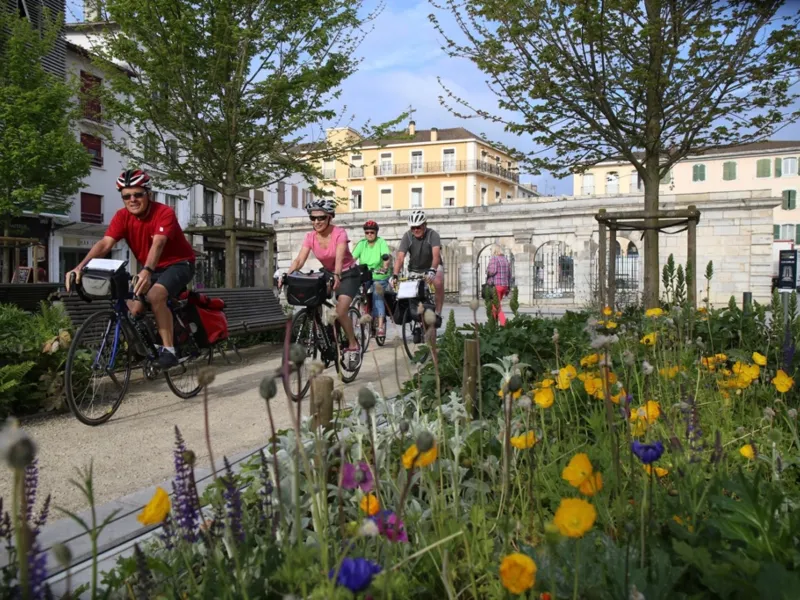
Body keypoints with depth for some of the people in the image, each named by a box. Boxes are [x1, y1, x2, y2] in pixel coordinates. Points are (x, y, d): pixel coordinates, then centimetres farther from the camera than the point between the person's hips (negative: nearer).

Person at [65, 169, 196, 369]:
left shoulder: (164, 213, -24)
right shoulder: (122, 216, -9)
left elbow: (158, 244, -40)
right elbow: (105, 243, -22)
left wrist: (146, 271, -58)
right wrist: (81, 266, -39)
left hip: (179, 264, -6)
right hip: (152, 268, 6)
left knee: (155, 295, -32)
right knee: (134, 307, -11)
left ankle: (168, 349, -23)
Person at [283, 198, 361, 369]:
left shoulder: (339, 233, -22)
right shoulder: (310, 237, -10)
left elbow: (339, 258, -37)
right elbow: (299, 260, -22)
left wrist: (336, 276, -57)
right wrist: (288, 275, -42)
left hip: (348, 275, -5)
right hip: (328, 274, 5)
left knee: (340, 312, -23)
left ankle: (353, 346, -3)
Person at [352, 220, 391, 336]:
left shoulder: (381, 243, -6)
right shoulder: (361, 244, 2)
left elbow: (386, 257, -22)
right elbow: (352, 257, -9)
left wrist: (385, 267, -42)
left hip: (379, 276, -3)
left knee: (377, 295, -20)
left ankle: (381, 325, -21)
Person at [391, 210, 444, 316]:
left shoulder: (432, 235, -23)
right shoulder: (407, 236, -18)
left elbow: (436, 255, -37)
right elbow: (400, 257, -26)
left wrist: (432, 271, -55)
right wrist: (395, 276, -40)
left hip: (433, 266, -3)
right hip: (415, 269, 3)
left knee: (438, 283, -31)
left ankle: (438, 312, -18)